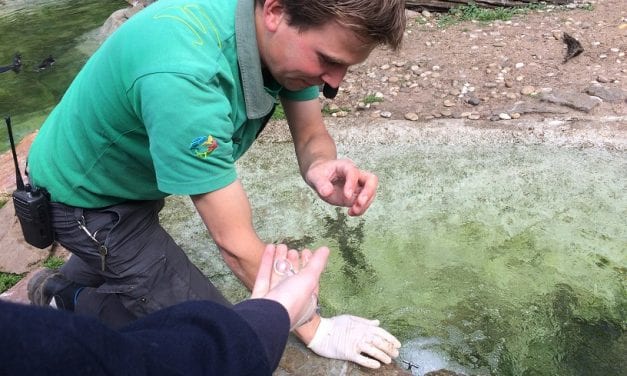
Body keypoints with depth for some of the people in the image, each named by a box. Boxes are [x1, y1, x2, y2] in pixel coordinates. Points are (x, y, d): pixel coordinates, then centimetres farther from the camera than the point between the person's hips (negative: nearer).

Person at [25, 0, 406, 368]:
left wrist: (321, 168, -33)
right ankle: (69, 302, 13)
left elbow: (311, 136, -9)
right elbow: (236, 243, -34)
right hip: (85, 198, -7)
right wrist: (314, 330, -21)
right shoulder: (182, 78, -42)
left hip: (133, 175, 8)